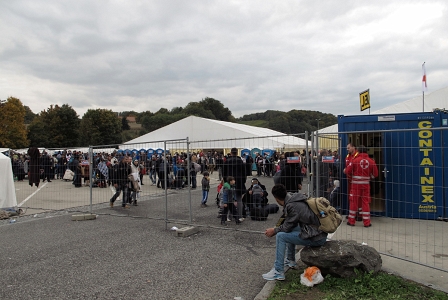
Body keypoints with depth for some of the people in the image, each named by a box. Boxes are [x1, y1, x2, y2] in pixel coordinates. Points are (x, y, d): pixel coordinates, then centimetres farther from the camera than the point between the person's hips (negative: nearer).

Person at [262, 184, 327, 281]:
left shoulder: (292, 206, -20)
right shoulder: (295, 197, 7)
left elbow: (287, 227, -11)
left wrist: (274, 231, 6)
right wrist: (277, 228, 20)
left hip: (316, 238, -10)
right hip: (320, 232, 10)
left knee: (280, 236, -10)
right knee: (291, 230, 26)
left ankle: (278, 272, -5)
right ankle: (291, 261, 36)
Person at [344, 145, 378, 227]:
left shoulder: (355, 160, -9)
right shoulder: (371, 161, -1)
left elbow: (348, 171, -5)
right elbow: (375, 174, 4)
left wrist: (352, 176, 15)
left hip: (356, 184, -2)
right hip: (366, 184, 2)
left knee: (354, 202, 6)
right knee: (366, 202, 8)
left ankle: (351, 221, 13)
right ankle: (367, 222, 11)